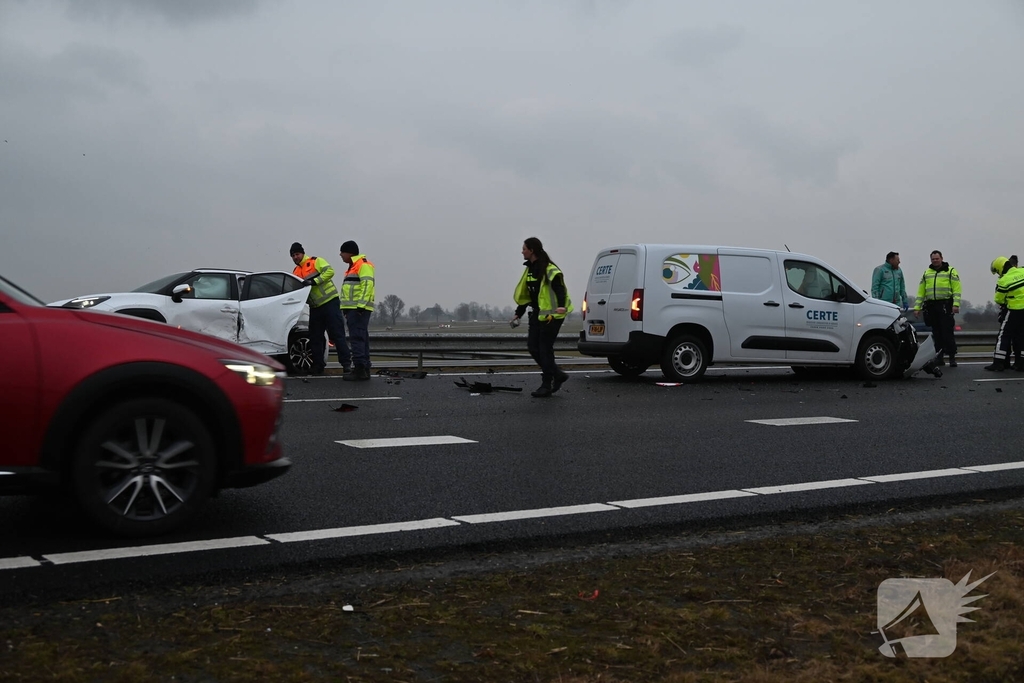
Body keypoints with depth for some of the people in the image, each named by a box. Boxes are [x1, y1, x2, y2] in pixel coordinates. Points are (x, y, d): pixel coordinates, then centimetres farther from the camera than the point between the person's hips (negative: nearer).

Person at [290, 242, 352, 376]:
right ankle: (317, 366, 15)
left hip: (330, 302, -7)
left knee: (337, 334, -9)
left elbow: (330, 271, -18)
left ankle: (346, 363, -7)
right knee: (315, 337, 8)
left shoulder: (316, 262, -4)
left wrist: (313, 281, -25)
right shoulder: (296, 272, 16)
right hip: (315, 307, 7)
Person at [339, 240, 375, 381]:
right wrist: (347, 309, 23)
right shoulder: (353, 266, 24)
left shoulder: (363, 265, -9)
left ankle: (360, 369, -18)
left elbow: (367, 285, -20)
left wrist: (361, 305, -27)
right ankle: (364, 369, 12)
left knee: (357, 338, -15)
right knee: (361, 339, 10)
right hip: (353, 309, 11)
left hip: (358, 308, -11)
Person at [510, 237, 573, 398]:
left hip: (551, 314, -9)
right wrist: (518, 314, 22)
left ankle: (547, 386, 3)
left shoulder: (550, 270, -15)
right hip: (538, 314, 9)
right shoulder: (530, 269, 13)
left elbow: (559, 288, -26)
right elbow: (524, 294, 20)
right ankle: (558, 375, 20)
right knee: (533, 347, 6)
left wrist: (561, 306, -43)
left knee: (545, 349, -6)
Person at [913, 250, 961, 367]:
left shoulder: (951, 271, 4)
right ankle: (939, 358, 11)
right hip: (931, 306, 4)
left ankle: (952, 357, -4)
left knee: (947, 332, -8)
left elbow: (957, 289, -5)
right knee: (936, 333, 6)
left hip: (945, 306, -4)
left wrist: (956, 304, -16)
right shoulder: (926, 273, 17)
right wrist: (917, 307, 8)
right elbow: (921, 291, 16)